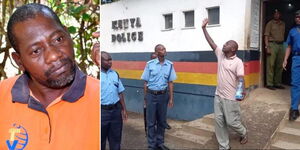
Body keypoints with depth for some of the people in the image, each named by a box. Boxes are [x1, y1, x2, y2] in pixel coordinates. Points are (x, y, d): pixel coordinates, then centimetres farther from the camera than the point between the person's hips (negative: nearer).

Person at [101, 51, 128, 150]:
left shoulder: (115, 74, 6)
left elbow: (120, 93, 10)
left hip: (116, 109, 4)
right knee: (101, 139, 14)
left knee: (116, 138, 17)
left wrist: (124, 109, 9)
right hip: (102, 110, -4)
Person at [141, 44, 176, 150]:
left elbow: (170, 82, 6)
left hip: (163, 95, 3)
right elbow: (146, 82, 0)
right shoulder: (150, 64, -5)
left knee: (162, 121, 13)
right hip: (151, 95, -2)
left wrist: (171, 98, 5)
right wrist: (145, 97, 1)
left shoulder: (170, 65, 1)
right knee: (151, 122, 6)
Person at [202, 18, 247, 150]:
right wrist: (204, 28, 2)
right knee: (219, 122, 9)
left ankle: (243, 133, 39)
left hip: (230, 98, -6)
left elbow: (241, 78, -18)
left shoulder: (238, 62, -11)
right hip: (218, 95, 6)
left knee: (232, 122, 5)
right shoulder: (220, 55, 5)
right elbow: (211, 43, 4)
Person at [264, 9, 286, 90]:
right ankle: (269, 84, -4)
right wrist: (267, 47, -13)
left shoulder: (283, 24, 17)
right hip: (272, 44, -5)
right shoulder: (270, 23, 3)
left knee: (280, 65, 7)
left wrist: (283, 45, 5)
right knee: (271, 65, -7)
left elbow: (283, 35, 16)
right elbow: (266, 35, -4)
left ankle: (278, 83, 15)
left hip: (281, 45, 5)